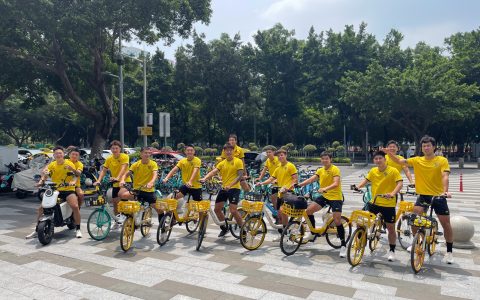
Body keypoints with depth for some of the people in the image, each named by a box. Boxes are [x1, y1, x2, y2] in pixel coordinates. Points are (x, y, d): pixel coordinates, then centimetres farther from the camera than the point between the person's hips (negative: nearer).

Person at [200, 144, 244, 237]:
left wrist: (230, 185, -26)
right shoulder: (222, 163, 9)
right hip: (223, 188, 6)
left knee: (233, 211, -15)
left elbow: (240, 175, -13)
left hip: (234, 188, -6)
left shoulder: (238, 161, -4)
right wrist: (204, 178, -25)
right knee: (217, 209, 8)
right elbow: (213, 172, -5)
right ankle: (224, 227, 29)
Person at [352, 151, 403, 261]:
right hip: (374, 202, 4)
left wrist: (392, 193, -36)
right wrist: (358, 186, -9)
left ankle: (392, 251, 27)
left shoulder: (393, 170, -11)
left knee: (391, 228, 9)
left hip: (388, 204, -4)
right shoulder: (373, 171, 3)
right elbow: (366, 180, 10)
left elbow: (400, 183, -20)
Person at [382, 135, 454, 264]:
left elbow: (445, 176, -18)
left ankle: (449, 251, 22)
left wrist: (445, 190, -34)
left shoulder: (442, 160, -6)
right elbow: (399, 161, -6)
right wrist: (389, 153, -24)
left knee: (446, 224, 4)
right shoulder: (417, 160, 1)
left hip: (438, 196, -2)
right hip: (423, 195, 2)